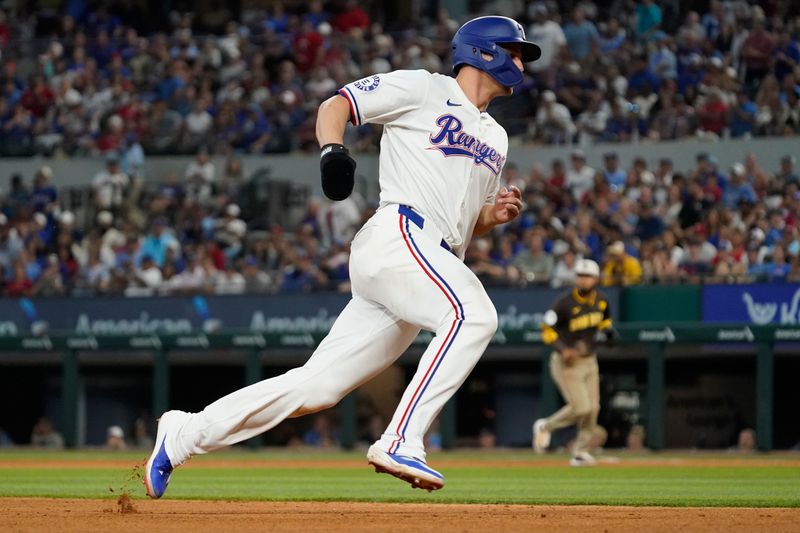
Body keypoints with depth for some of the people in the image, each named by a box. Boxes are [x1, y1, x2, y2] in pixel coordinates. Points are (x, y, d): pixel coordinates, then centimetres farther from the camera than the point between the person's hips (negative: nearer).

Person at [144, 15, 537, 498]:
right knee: (473, 314, -33)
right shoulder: (423, 88, 6)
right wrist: (332, 149, -17)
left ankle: (186, 434, 11)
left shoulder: (495, 138, 28)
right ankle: (401, 441, -35)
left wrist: (498, 214, 7)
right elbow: (336, 106, 4)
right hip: (397, 236, -8)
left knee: (317, 386, 2)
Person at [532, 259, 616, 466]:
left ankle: (581, 452, 17)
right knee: (580, 407, -14)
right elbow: (547, 330, -15)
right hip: (567, 363, -6)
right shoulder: (565, 303, -18)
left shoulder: (601, 302, 2)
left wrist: (608, 330, -2)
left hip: (589, 361, 6)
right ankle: (545, 427, 11)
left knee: (592, 409, 3)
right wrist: (563, 350, -29)